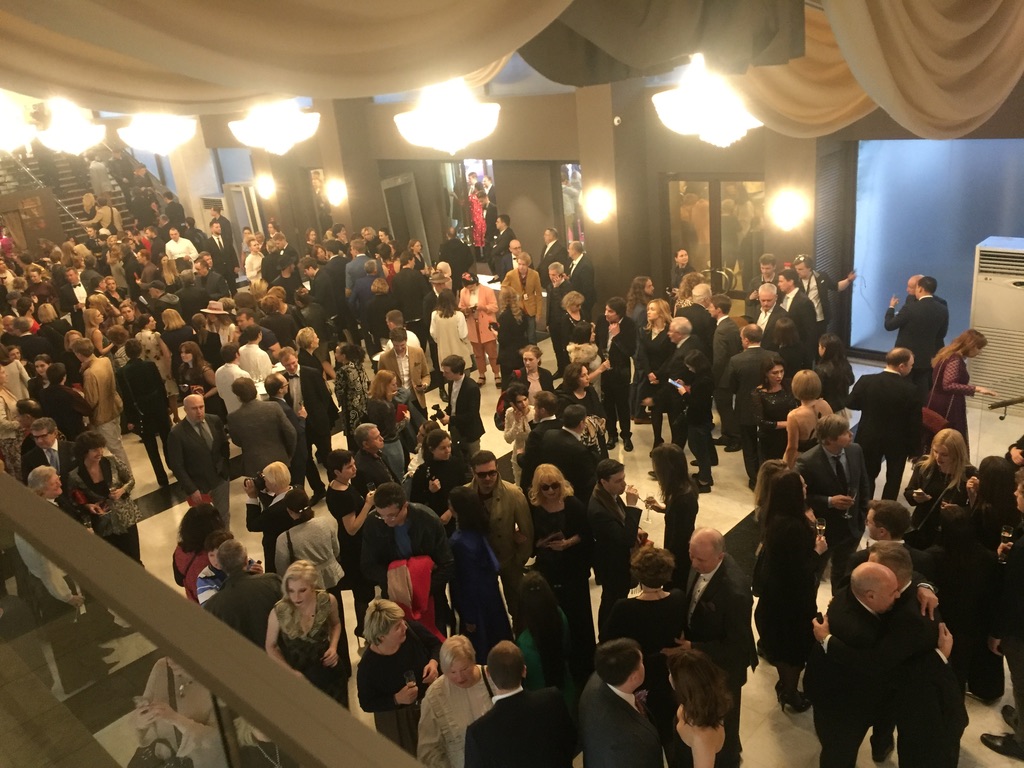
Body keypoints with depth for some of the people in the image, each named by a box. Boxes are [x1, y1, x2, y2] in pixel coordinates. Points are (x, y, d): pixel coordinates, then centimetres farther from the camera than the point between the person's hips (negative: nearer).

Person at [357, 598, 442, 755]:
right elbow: (366, 704, -17)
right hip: (397, 719, -3)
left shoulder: (412, 629, -25)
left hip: (431, 701, 3)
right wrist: (397, 699, -31)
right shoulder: (368, 666, -31)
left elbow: (436, 645, -4)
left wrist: (433, 662, -24)